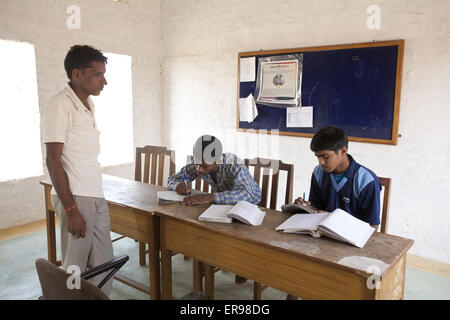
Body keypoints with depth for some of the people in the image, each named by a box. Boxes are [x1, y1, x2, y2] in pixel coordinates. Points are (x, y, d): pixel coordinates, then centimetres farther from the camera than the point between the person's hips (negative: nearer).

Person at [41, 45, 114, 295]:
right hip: (76, 198, -8)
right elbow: (54, 161, -14)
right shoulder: (59, 105, -11)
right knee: (75, 269, 4)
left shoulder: (88, 104, 14)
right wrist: (71, 210, -17)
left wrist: (96, 195, 17)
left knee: (104, 265, 13)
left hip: (97, 196, 8)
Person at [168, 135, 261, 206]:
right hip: (225, 204, 3)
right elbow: (172, 179, -5)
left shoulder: (233, 164, -31)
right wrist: (178, 185, -28)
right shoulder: (197, 163, -16)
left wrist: (210, 197, -54)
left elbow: (246, 194, -46)